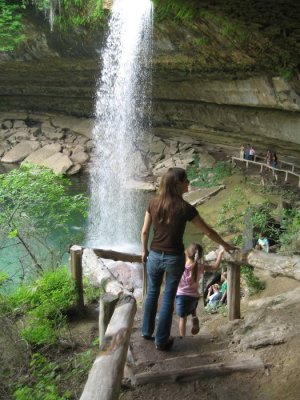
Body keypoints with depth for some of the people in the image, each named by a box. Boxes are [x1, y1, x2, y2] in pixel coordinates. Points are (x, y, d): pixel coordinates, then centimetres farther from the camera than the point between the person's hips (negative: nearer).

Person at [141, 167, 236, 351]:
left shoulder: (154, 203, -5)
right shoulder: (185, 208, -15)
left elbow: (145, 231, 1)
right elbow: (208, 231, -7)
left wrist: (144, 250, 18)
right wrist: (225, 245, 7)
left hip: (155, 255, 3)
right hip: (174, 258, -3)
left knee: (152, 293, 21)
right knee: (168, 298, 10)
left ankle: (147, 331, 35)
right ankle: (161, 340, 21)